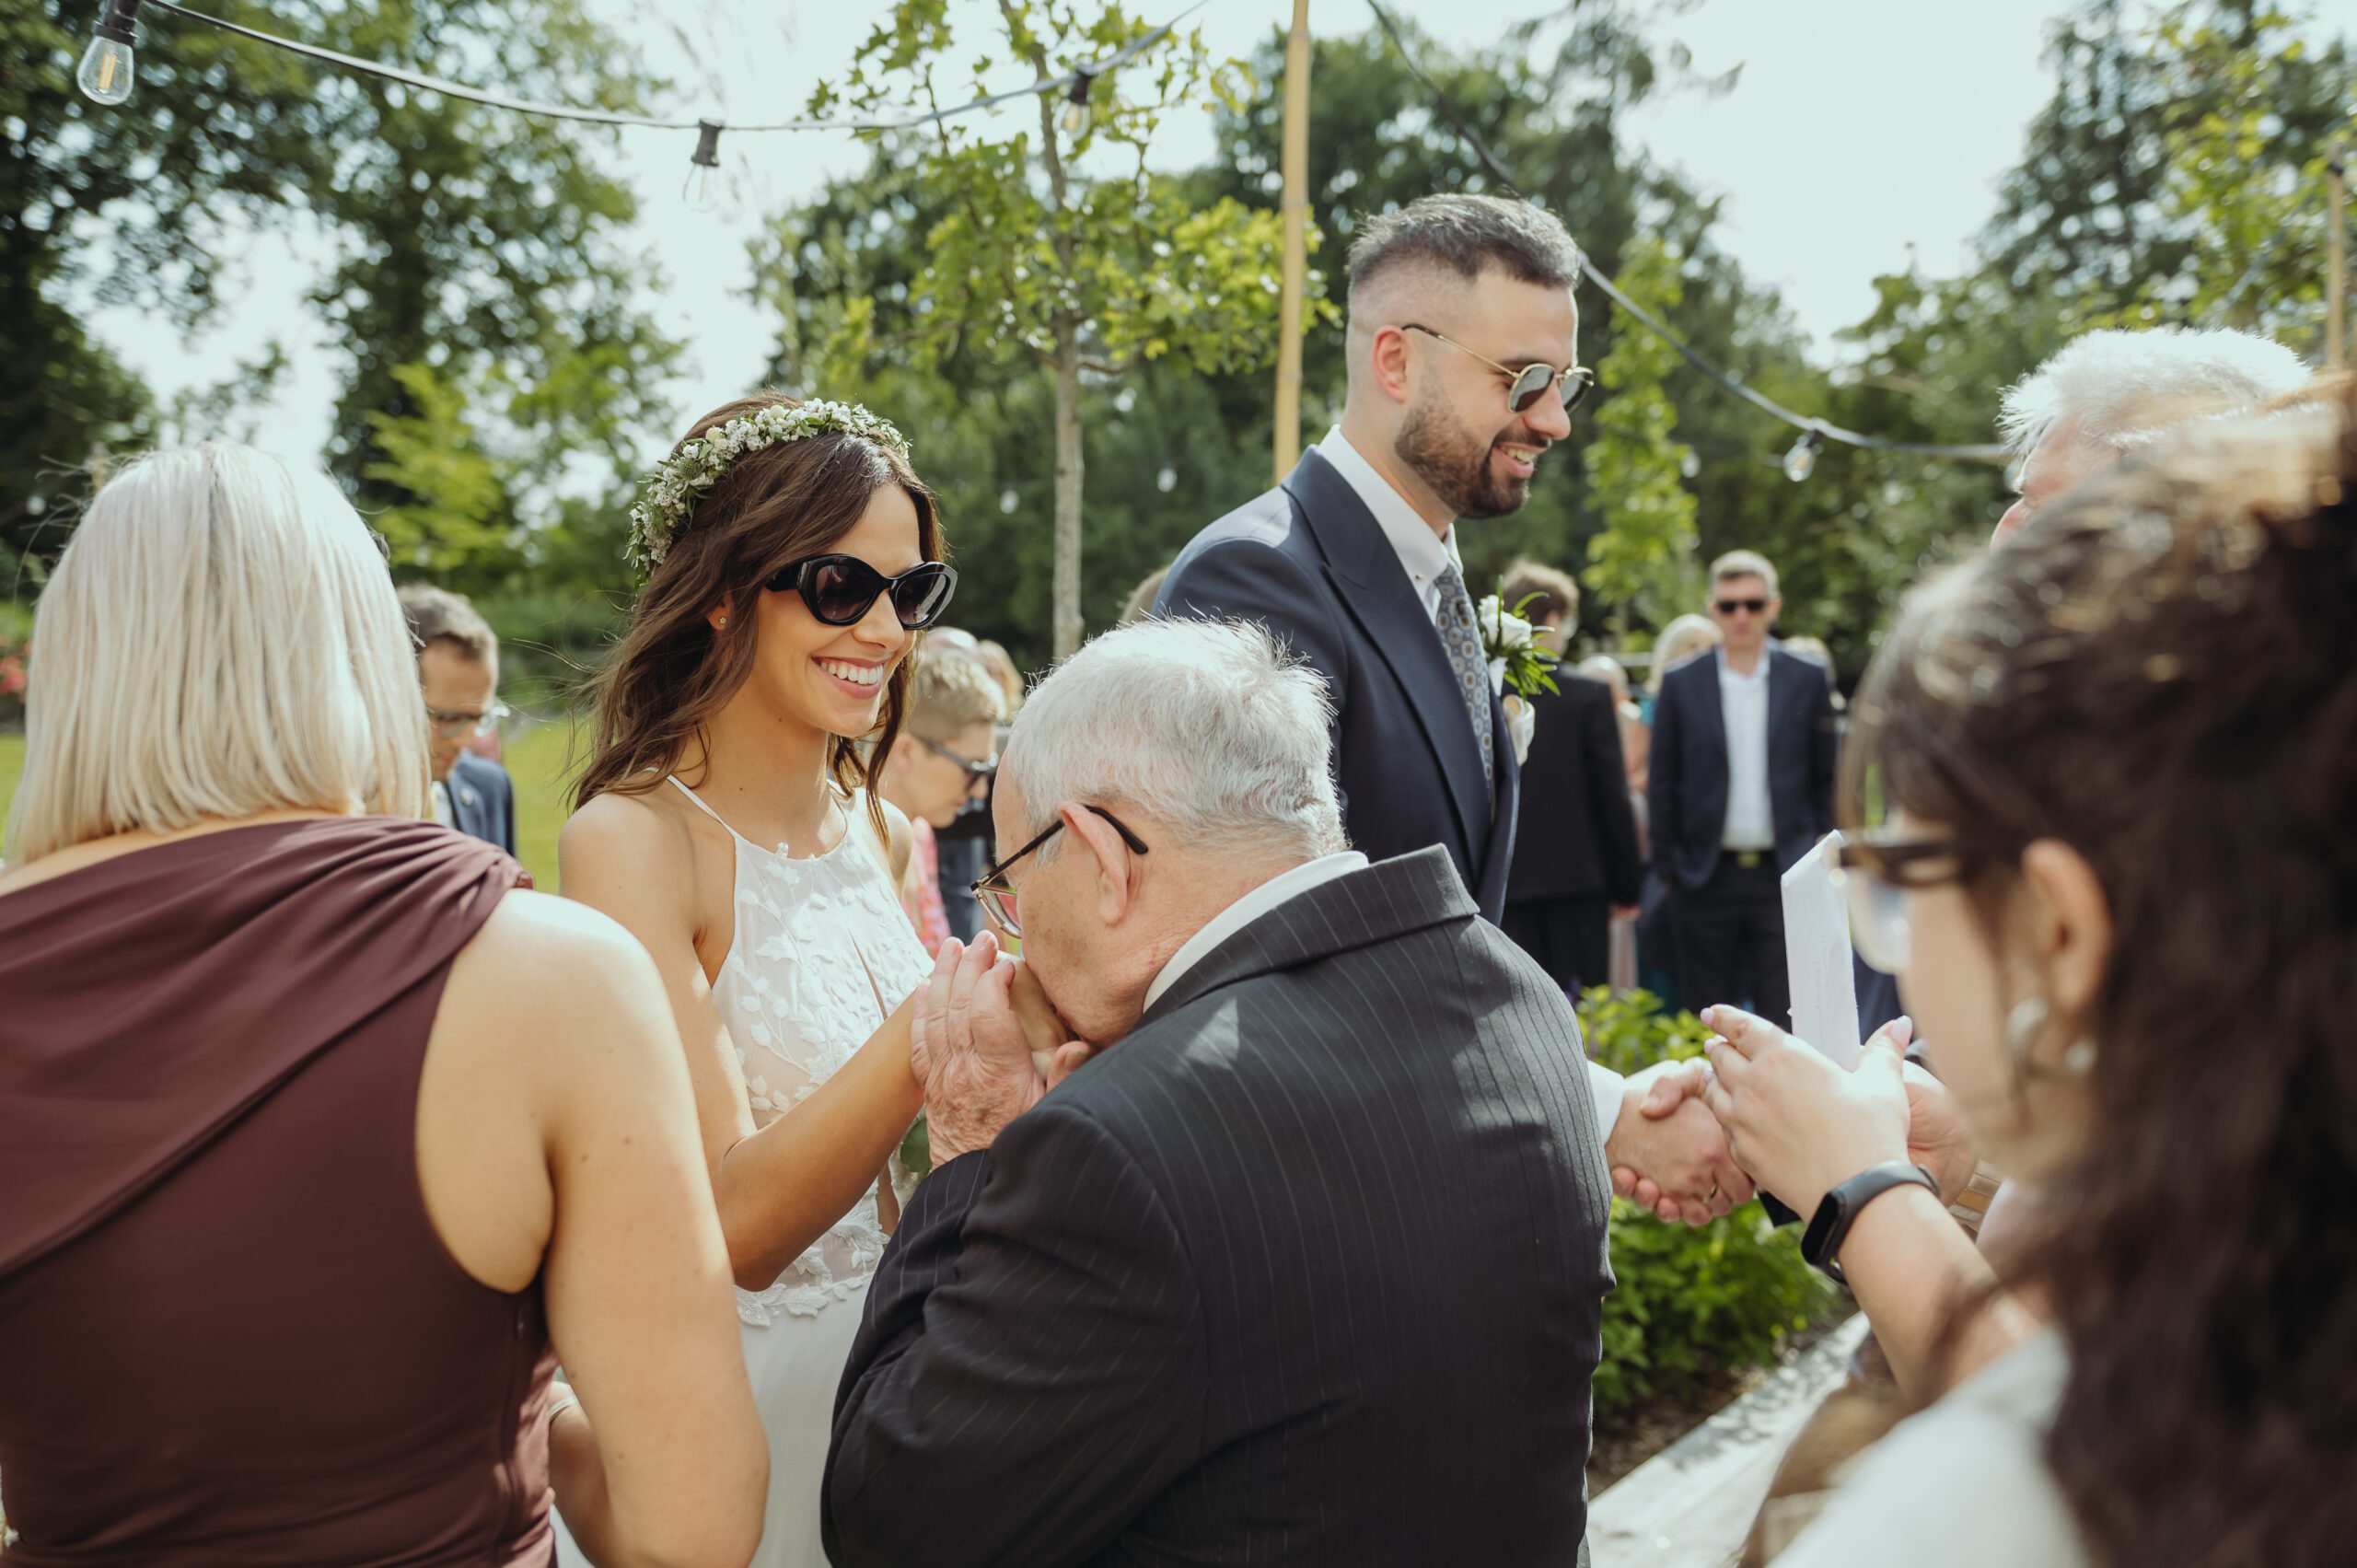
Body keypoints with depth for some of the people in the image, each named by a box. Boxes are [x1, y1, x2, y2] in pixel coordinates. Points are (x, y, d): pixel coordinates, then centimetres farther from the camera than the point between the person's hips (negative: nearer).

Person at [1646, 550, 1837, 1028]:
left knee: (1786, 1020, -1)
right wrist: (1668, 865, 1)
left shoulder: (1807, 680, 6)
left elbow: (1828, 777, 9)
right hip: (1709, 878, 1)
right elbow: (1662, 785, 6)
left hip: (1785, 877, 0)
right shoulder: (1681, 684, 5)